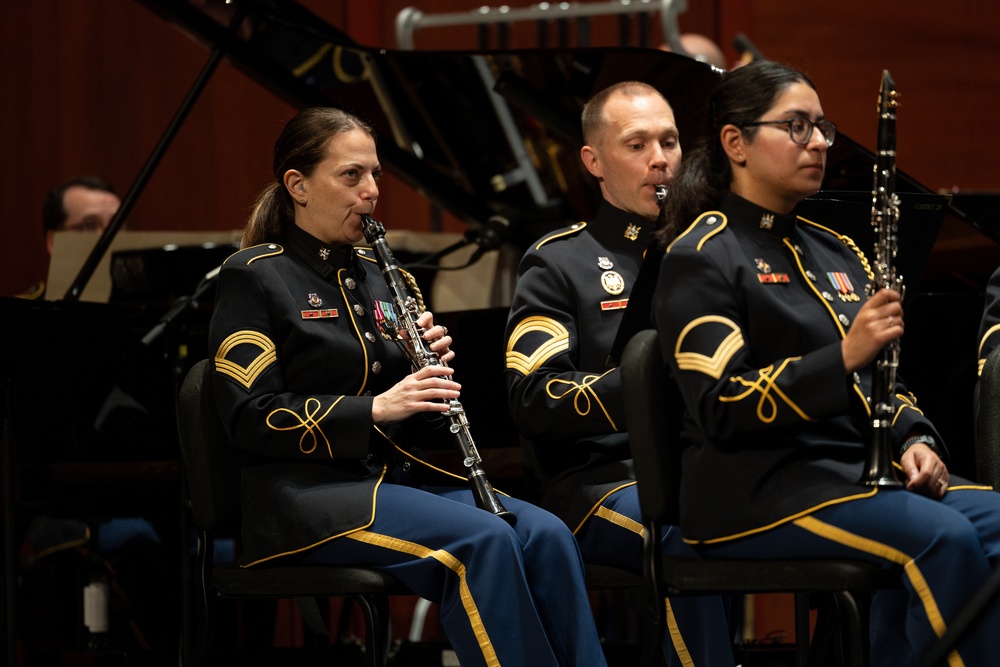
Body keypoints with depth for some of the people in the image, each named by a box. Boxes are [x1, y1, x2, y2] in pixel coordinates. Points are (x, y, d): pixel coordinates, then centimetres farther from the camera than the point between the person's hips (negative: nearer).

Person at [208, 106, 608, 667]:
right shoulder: (254, 277, -1)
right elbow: (251, 416, -11)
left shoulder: (374, 273, 19)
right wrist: (375, 409, -19)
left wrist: (431, 364, -1)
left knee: (544, 533, -21)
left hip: (400, 474, 7)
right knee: (483, 540, -31)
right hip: (310, 493, -6)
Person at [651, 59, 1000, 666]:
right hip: (755, 494, -8)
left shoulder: (834, 251, 20)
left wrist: (915, 440, 3)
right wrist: (844, 357, -25)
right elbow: (722, 410, -15)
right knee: (943, 537, -29)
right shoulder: (700, 257, -4)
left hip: (856, 474, 8)